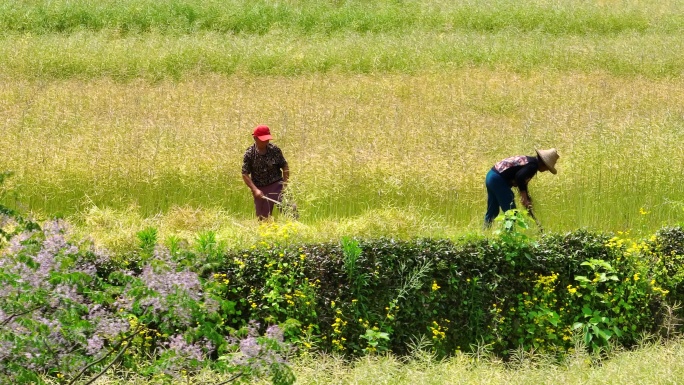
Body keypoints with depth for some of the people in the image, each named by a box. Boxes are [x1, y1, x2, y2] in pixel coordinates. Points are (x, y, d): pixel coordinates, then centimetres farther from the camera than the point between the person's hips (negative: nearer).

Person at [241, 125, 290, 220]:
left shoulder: (275, 150, -4)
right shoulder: (249, 154, -8)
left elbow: (285, 166, 6)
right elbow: (245, 174, -7)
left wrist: (285, 183, -5)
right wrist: (255, 190, -18)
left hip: (277, 185, 0)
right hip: (260, 189, 0)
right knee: (263, 217, 5)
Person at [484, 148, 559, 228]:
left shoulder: (529, 161, 16)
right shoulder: (533, 165, -12)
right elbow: (519, 177, -26)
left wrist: (527, 199, 20)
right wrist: (524, 196, -20)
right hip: (498, 180, -10)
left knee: (493, 211, 18)